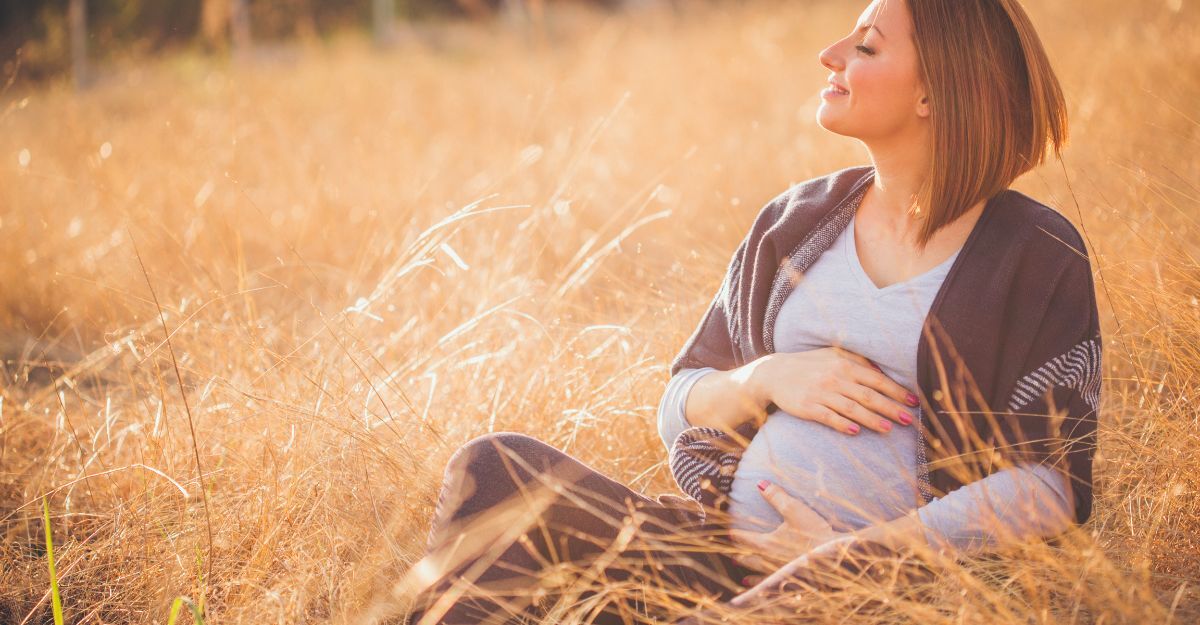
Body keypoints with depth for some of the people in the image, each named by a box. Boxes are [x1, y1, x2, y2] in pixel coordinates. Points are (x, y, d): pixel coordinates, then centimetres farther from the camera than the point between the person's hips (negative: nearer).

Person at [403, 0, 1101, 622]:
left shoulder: (1038, 256, 0)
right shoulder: (795, 222, 15)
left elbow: (1054, 484, -9)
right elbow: (679, 412, 19)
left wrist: (859, 554, -17)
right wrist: (764, 380, -4)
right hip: (720, 544, 6)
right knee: (494, 469, -18)